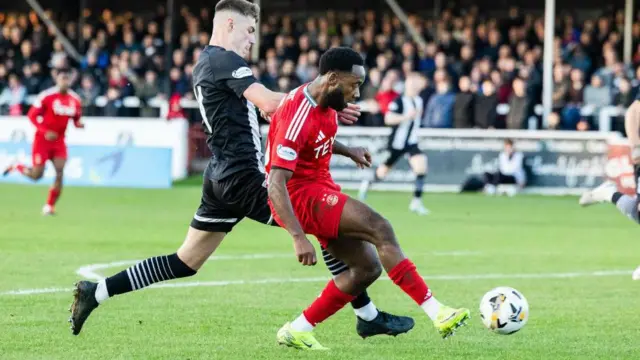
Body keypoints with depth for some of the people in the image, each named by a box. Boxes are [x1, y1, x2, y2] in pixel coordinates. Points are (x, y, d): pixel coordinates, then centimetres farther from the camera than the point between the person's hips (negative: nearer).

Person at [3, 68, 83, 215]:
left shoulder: (75, 100, 0)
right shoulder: (46, 96, -14)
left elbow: (76, 119, 13)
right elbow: (32, 115, -10)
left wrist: (79, 124, -12)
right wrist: (45, 131, -20)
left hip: (59, 140, 4)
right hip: (42, 139, -4)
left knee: (60, 173, -10)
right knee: (36, 175, -4)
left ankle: (49, 206, 3)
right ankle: (16, 166, 28)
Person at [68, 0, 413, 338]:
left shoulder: (205, 62, 19)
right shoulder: (224, 60, -11)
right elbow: (269, 103, -23)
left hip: (221, 179, 10)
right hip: (244, 179, -10)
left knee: (185, 262, 13)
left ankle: (97, 292, 10)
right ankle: (368, 316, -2)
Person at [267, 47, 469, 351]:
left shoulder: (324, 103, 4)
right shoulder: (298, 117, -25)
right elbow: (276, 184, -30)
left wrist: (348, 152, 16)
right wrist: (299, 237, -38)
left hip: (320, 187, 10)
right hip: (300, 194, -10)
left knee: (368, 267, 4)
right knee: (380, 228, -24)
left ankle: (297, 331, 10)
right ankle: (437, 313, -26)